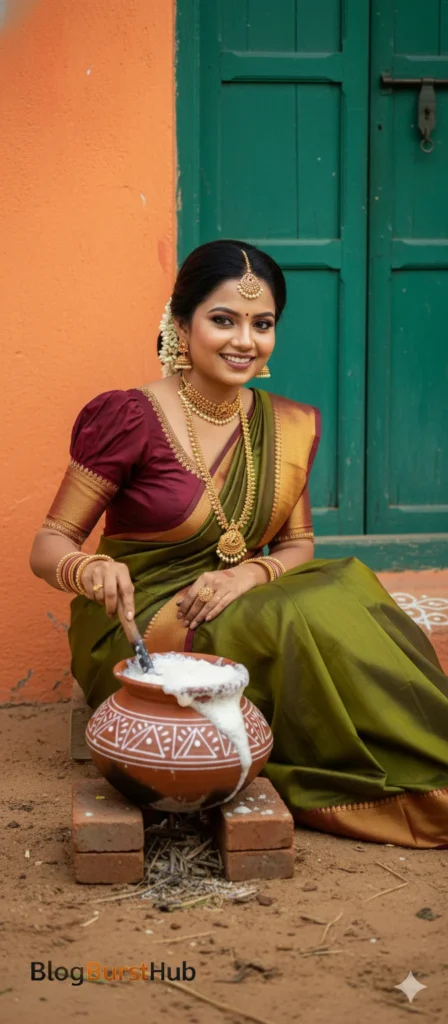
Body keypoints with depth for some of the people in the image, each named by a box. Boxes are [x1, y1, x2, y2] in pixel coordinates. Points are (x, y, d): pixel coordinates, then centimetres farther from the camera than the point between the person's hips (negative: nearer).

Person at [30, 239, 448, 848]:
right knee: (308, 622, -30)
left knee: (350, 588, -25)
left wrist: (248, 575, -13)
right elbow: (48, 547, -8)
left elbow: (298, 546, 10)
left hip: (243, 612, 5)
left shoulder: (289, 427, 5)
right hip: (137, 632, -5)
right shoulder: (132, 418, -11)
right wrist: (93, 570, -32)